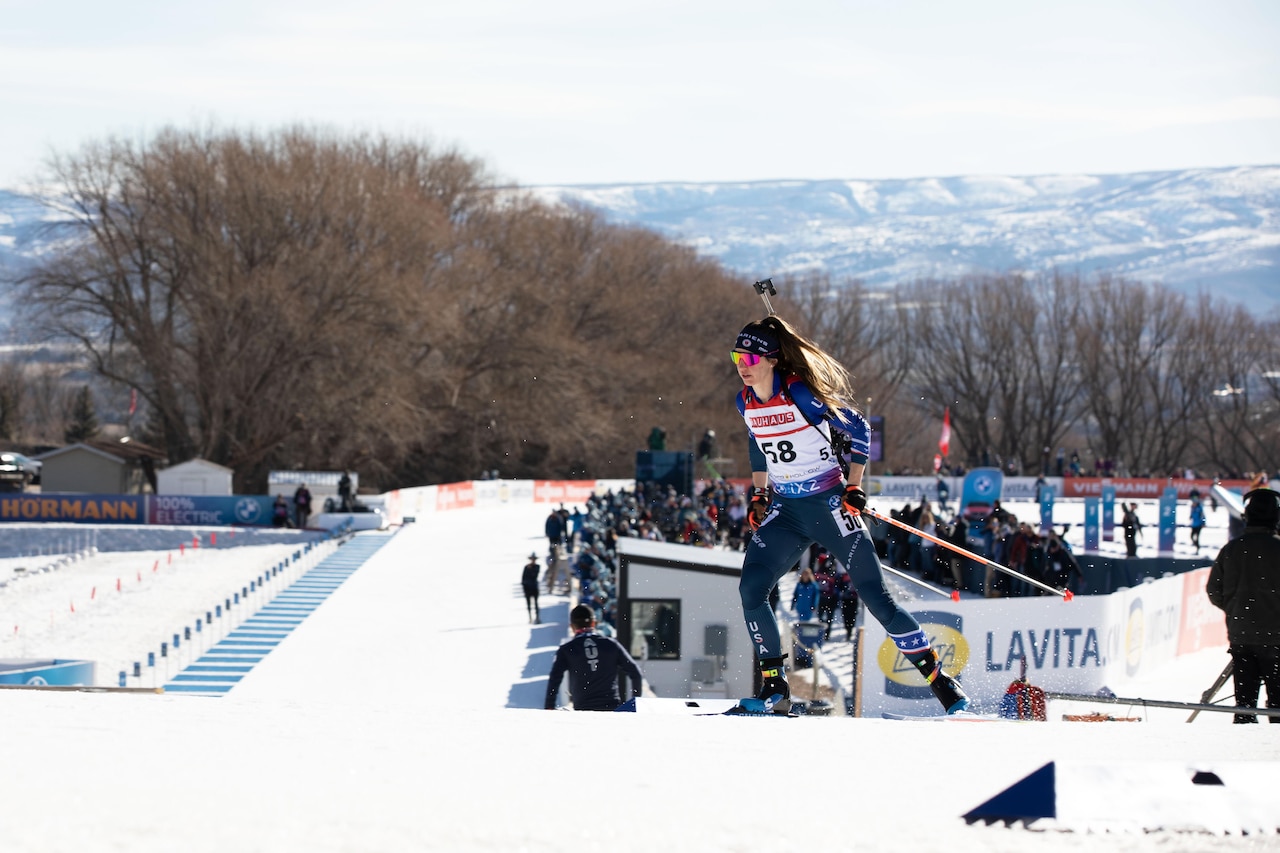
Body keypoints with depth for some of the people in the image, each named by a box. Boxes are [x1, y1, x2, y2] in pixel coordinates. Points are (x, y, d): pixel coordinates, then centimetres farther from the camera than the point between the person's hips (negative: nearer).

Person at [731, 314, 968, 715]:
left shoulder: (801, 393, -17)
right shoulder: (746, 403, 2)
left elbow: (858, 430, -9)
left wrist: (854, 488, -12)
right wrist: (758, 494, 15)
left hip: (829, 505, -6)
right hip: (784, 509, 6)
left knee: (876, 597, -6)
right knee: (750, 588, -14)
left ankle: (941, 681, 4)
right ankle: (774, 688, -4)